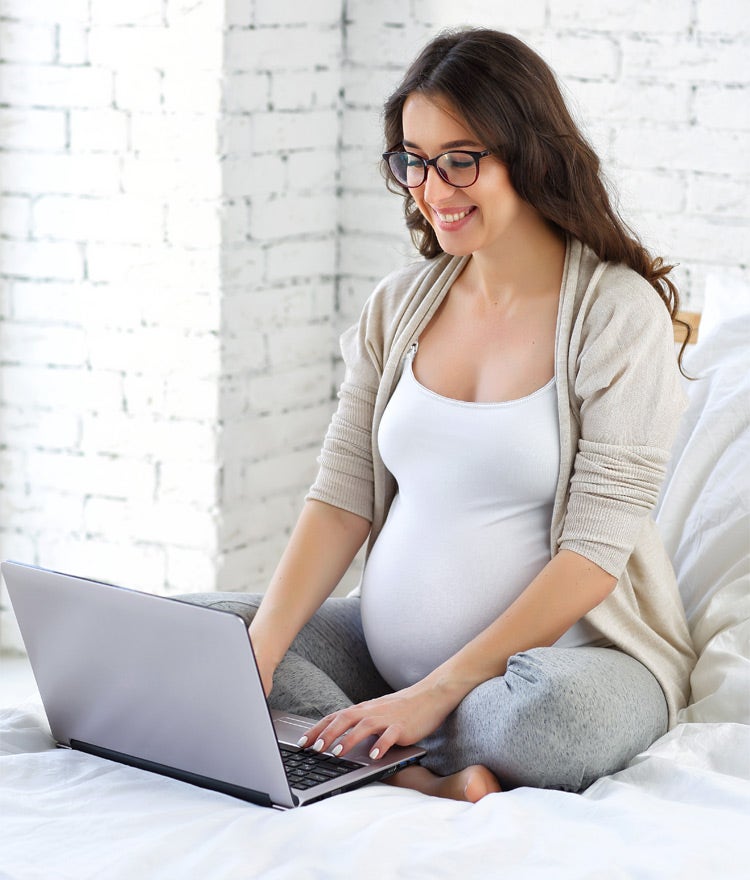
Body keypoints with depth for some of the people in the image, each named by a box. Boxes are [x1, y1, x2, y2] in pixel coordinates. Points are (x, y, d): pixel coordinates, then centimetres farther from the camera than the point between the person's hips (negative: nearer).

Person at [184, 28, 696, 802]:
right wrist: (259, 653, -14)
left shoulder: (619, 312, -10)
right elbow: (342, 497, 3)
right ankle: (428, 777, -21)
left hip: (567, 651, -6)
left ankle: (378, 765, -12)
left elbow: (597, 548, -16)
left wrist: (438, 691, -22)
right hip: (387, 652, 6)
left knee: (560, 708, -40)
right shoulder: (398, 306, 7)